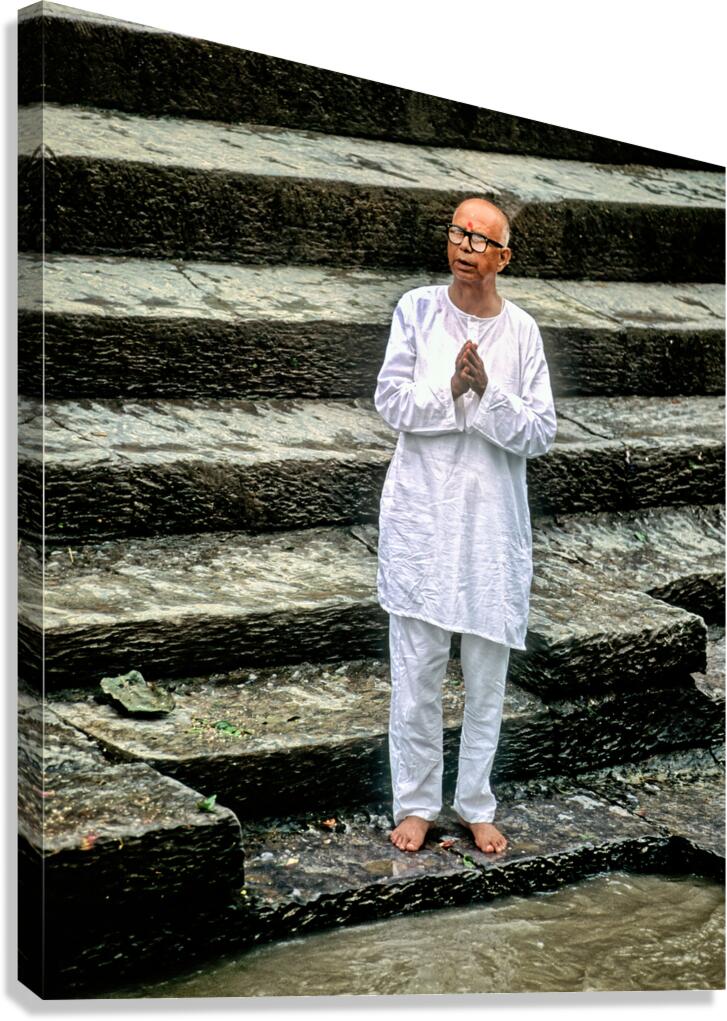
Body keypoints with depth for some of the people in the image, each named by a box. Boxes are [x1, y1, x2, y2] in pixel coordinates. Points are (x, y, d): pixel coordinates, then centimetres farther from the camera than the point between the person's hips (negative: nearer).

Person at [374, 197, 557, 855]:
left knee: (487, 676, 9)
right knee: (417, 668, 3)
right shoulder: (417, 310, 1)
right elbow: (390, 401, -4)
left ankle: (476, 805, 23)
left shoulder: (521, 331, 1)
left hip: (494, 521, 1)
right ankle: (416, 803, 17)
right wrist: (450, 390, -20)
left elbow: (541, 434, -3)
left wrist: (488, 393, -18)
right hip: (422, 516, -1)